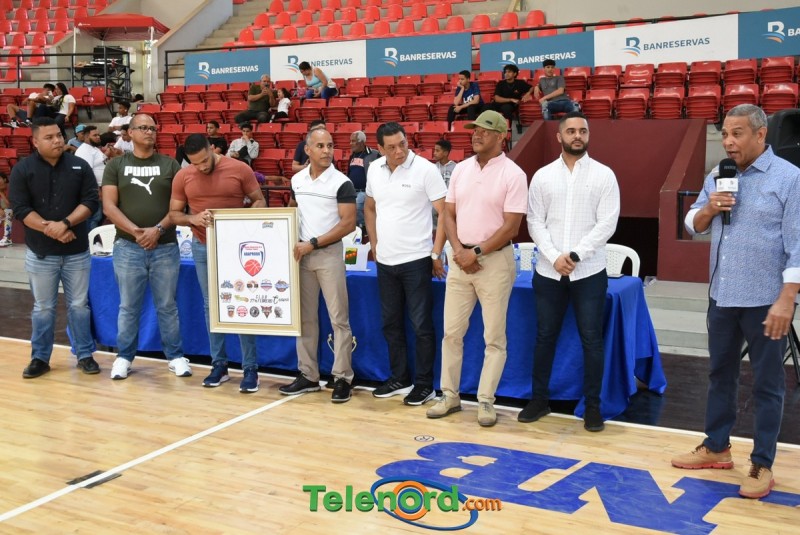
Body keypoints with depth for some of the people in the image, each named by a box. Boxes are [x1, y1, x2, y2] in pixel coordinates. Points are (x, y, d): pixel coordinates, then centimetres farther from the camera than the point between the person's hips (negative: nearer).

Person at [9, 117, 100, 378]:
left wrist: (65, 224, -18)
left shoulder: (80, 166, 1)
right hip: (40, 253, -1)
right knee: (43, 308, 9)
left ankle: (85, 355, 18)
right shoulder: (22, 169, -3)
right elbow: (21, 209, -8)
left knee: (79, 305, 8)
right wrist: (49, 229, -18)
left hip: (77, 251, 1)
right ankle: (40, 358, 19)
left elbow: (91, 201, -4)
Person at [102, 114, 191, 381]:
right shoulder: (116, 165, 6)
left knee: (167, 306, 7)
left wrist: (158, 229, -14)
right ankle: (124, 356, 19)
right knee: (128, 306, 7)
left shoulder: (170, 165, 6)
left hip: (165, 246, 0)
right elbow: (109, 206, -2)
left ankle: (175, 356, 16)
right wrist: (135, 231, -14)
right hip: (128, 247, 0)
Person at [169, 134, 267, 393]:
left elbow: (259, 201, 1)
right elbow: (173, 214, 4)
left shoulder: (240, 169, -7)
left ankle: (250, 368, 4)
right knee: (211, 305, 8)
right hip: (203, 247, 3)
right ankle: (219, 364, 18)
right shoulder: (183, 177, -1)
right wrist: (193, 219, -17)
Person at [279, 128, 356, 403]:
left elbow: (348, 224, -12)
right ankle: (308, 375, 18)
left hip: (329, 253, -5)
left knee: (338, 318, -3)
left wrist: (313, 243, -15)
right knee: (305, 317, 10)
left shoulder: (341, 183, -8)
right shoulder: (296, 180, 8)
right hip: (301, 254, 5)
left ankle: (342, 378, 2)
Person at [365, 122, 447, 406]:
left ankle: (424, 384, 12)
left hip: (416, 260, -6)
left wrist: (436, 254, -11)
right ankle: (399, 378, 28)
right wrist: (375, 245, 14)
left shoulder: (425, 170, -11)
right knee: (391, 324, 14)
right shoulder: (374, 170, 5)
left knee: (421, 325, 1)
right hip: (385, 261, 6)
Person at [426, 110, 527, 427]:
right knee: (451, 331, 8)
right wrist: (459, 250, -6)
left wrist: (477, 252, -13)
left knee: (494, 337, 2)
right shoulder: (460, 169, 8)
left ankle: (486, 401, 12)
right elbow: (448, 214, 9)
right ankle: (450, 395, 20)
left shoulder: (513, 174, -8)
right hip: (461, 259, 5)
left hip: (495, 260, -5)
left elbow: (511, 226, -12)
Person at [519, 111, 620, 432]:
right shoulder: (543, 176, 5)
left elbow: (606, 224, -6)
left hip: (589, 272, -2)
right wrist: (554, 257, -12)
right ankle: (540, 398, 22)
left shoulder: (603, 175, 0)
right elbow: (535, 222, 2)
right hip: (549, 271, 2)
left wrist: (575, 255, -15)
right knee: (545, 337, 9)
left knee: (591, 339, 3)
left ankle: (593, 406, 14)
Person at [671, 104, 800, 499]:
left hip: (765, 301, -6)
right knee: (720, 374, 17)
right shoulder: (717, 176, 7)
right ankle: (716, 447, 32)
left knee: (767, 384, 5)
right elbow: (693, 225, 13)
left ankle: (762, 464, 16)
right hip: (722, 296, 6)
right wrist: (709, 208, -10)